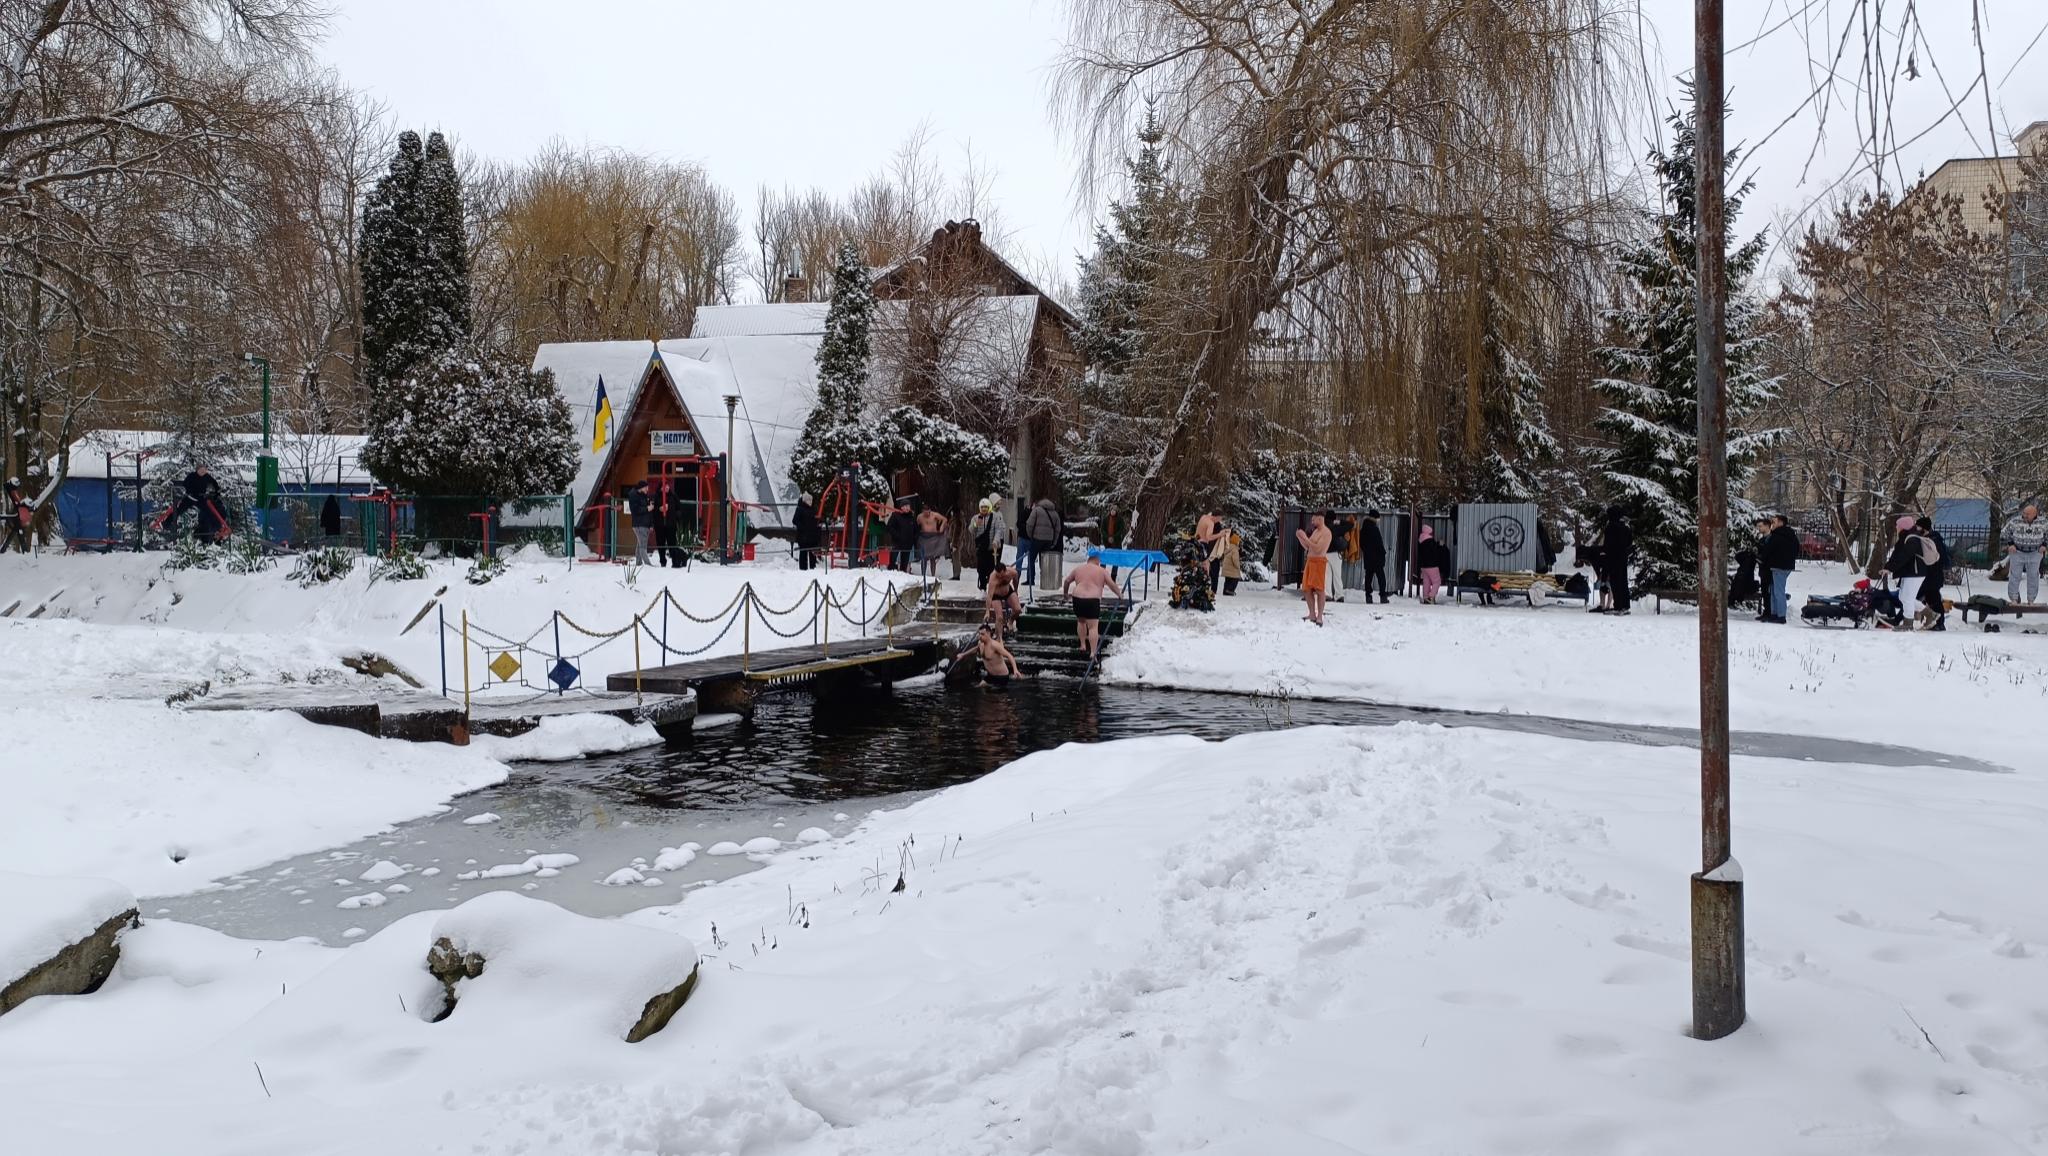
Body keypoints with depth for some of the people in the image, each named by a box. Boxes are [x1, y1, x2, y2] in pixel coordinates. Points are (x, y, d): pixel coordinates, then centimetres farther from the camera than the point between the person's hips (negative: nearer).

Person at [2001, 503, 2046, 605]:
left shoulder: (2043, 522, -7)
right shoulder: (2014, 522, -11)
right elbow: (2004, 535, 1)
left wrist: (2044, 545, -3)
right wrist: (2010, 544, -10)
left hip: (2034, 554, 1)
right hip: (2017, 553, -1)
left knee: (2033, 577, 6)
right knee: (2014, 576, 1)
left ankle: (2031, 600, 15)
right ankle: (2013, 599, 9)